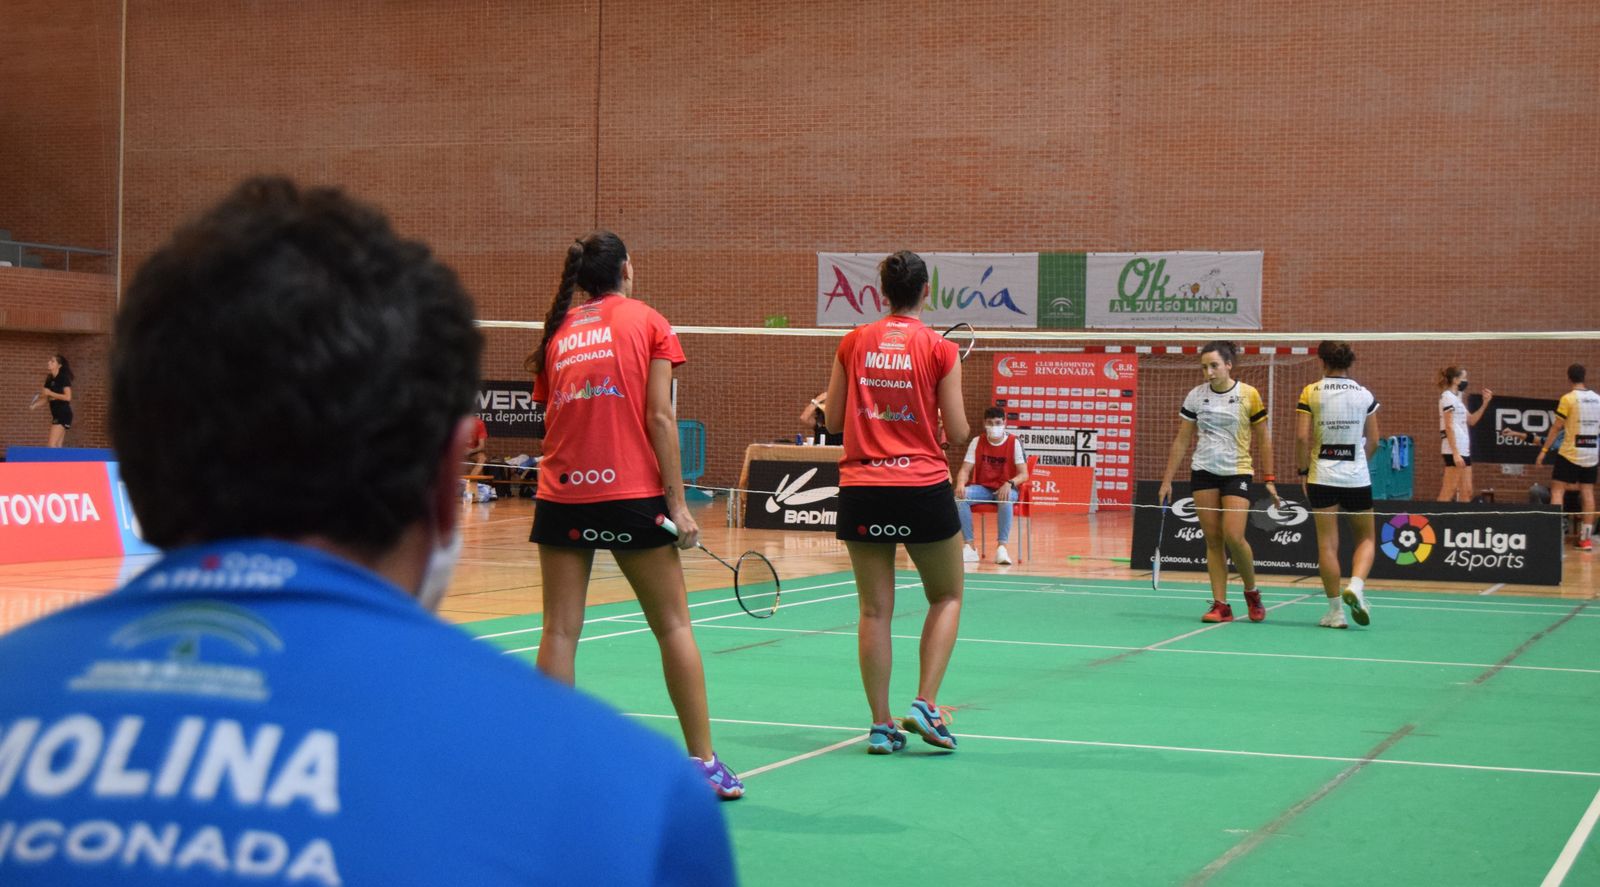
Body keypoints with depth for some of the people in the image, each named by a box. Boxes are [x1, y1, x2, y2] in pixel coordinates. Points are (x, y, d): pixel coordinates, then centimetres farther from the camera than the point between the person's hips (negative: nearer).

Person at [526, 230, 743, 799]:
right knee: (673, 627, 6)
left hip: (561, 496, 3)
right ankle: (704, 762, 9)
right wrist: (677, 501, -6)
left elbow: (552, 416, 13)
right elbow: (660, 419, -5)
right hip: (633, 495, -3)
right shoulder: (647, 323, 2)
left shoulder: (558, 332, 12)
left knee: (560, 631, 5)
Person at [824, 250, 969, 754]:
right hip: (922, 486, -2)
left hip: (861, 489, 3)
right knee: (947, 597, 15)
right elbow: (957, 434, -4)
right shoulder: (939, 349, -4)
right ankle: (924, 705, 2)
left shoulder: (853, 343, 4)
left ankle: (881, 725, 9)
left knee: (875, 610, 7)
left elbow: (833, 421, 8)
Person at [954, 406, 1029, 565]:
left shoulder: (1014, 443, -5)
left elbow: (1023, 474, -11)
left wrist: (1009, 484, -33)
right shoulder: (977, 442, 3)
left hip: (1005, 490, -3)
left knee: (1005, 500, -40)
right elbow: (965, 469, -1)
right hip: (982, 488, 3)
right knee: (961, 497, -28)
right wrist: (961, 484, -25)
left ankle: (1001, 547, -38)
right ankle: (969, 547, -27)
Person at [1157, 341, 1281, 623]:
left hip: (1237, 472, -3)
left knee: (1233, 536, -14)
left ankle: (1251, 593, 11)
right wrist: (1167, 480, 6)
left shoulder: (1249, 395, -4)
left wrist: (1269, 479, -1)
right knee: (1213, 540, 0)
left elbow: (1263, 439, 2)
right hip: (1203, 472, 3)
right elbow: (1181, 440, 8)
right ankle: (1220, 605, 4)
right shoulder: (1195, 397, 2)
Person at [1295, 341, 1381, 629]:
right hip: (1357, 477, 1)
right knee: (1365, 538, 15)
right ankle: (1356, 585, -11)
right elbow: (1373, 442, 6)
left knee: (1327, 543, 4)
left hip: (1321, 476, -1)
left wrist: (1304, 470, 0)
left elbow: (1302, 437, -9)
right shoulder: (1365, 395, 2)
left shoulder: (1310, 393, -4)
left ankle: (1335, 610, 5)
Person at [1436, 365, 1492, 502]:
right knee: (1448, 493, -12)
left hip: (1464, 449, 10)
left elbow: (1471, 421, 24)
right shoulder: (1448, 397, -9)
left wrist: (1485, 403, 13)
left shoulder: (1456, 398, 19)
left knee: (1466, 492, 7)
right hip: (1454, 450, -10)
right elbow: (1449, 427, -16)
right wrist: (1455, 453, -22)